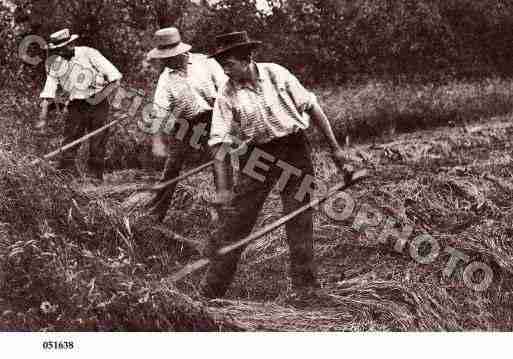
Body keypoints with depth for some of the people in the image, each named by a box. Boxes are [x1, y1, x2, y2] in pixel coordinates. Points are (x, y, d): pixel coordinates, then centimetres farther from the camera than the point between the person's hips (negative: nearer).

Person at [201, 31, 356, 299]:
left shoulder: (277, 74, -3)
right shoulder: (227, 95, -4)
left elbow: (311, 107, 3)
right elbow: (220, 144, -9)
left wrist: (335, 147, 2)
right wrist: (223, 188, -18)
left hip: (294, 149, 0)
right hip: (257, 157, 0)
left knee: (299, 220, -1)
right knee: (235, 222, -1)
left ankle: (306, 289, 9)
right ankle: (209, 294, 7)